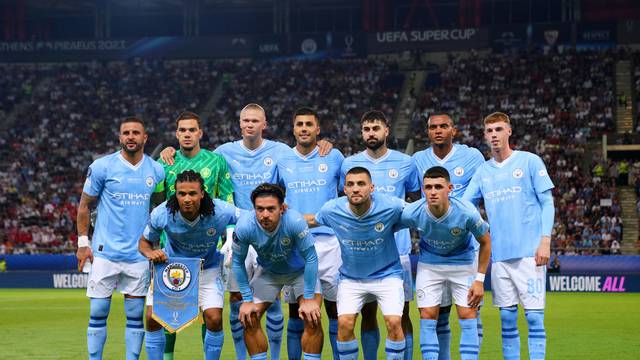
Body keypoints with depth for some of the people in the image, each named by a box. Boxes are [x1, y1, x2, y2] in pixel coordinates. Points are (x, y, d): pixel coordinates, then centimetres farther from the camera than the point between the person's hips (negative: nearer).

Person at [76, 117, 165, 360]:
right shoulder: (102, 166, -3)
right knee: (98, 313, -1)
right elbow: (84, 205, 4)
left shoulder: (156, 170, 5)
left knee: (135, 316, 4)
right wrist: (83, 242, -1)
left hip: (139, 254, 2)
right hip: (105, 252, -2)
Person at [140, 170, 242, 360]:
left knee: (214, 319, -15)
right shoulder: (161, 214, -26)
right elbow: (144, 241, -9)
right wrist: (150, 253, -31)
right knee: (152, 318, -9)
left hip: (207, 268, -1)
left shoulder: (220, 211, -29)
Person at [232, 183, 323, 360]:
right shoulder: (244, 226, -29)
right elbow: (238, 262, -13)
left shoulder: (295, 221, -37)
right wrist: (247, 300, -12)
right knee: (248, 318, -6)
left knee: (312, 318, -18)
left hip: (300, 270, -2)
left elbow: (311, 258, -26)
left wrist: (309, 299, -24)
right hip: (267, 271, 3)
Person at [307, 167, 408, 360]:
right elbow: (313, 220, 6)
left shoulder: (391, 206, -22)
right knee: (344, 323, -14)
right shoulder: (332, 210, -17)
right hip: (350, 277, 1)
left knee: (394, 322, -16)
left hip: (387, 274, -1)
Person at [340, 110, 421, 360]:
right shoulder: (349, 164, 7)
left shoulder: (405, 163, 5)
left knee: (401, 314, -1)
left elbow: (416, 201, 14)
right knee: (367, 314, 5)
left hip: (398, 249, -1)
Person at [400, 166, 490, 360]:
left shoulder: (466, 213, -29)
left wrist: (479, 280, -12)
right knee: (427, 316, -4)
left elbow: (485, 242, -11)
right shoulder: (412, 213, -26)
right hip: (429, 263, 1)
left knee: (468, 316, -7)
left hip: (462, 262, -1)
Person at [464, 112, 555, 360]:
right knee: (507, 318, 6)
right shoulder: (482, 171, 13)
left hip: (529, 253, -4)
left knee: (534, 316, -7)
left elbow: (547, 203, 0)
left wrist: (545, 240, -9)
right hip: (499, 255, 4)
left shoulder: (530, 162, 2)